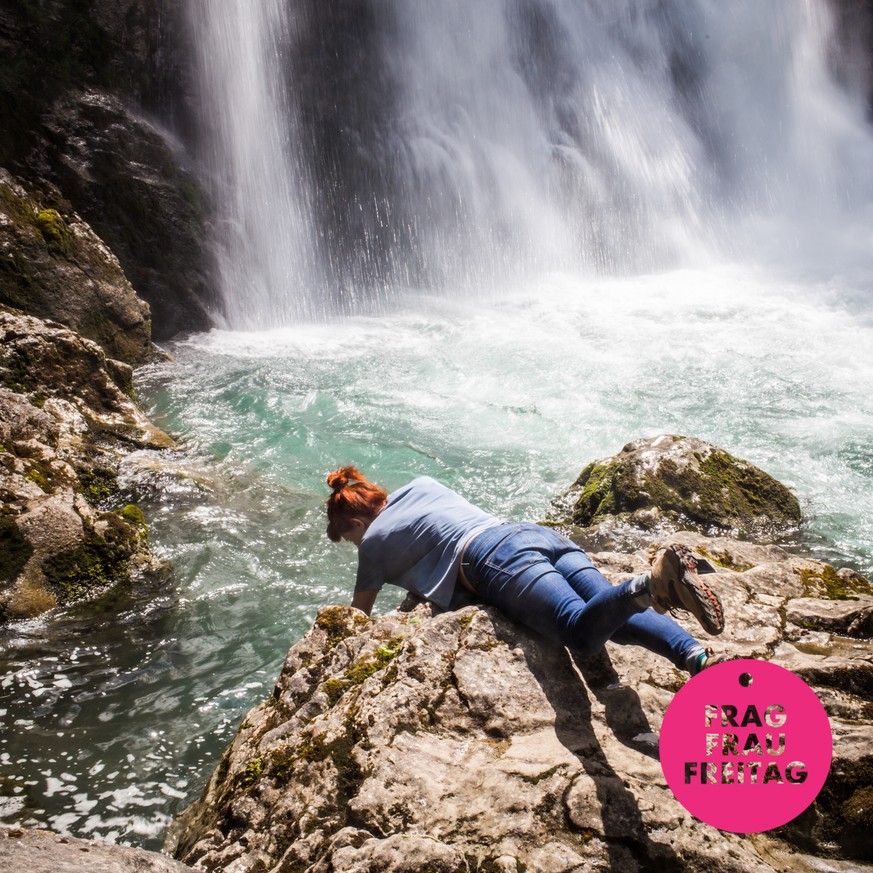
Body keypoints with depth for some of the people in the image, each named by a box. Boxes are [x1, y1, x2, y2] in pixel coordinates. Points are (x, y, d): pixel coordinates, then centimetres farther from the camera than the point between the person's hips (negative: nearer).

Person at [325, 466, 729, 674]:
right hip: (537, 532, 7)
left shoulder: (376, 540, 15)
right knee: (612, 615, -13)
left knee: (581, 630, -27)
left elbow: (358, 617, 27)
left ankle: (652, 582, -53)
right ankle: (698, 656, -38)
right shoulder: (420, 486, 32)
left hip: (498, 559, -7)